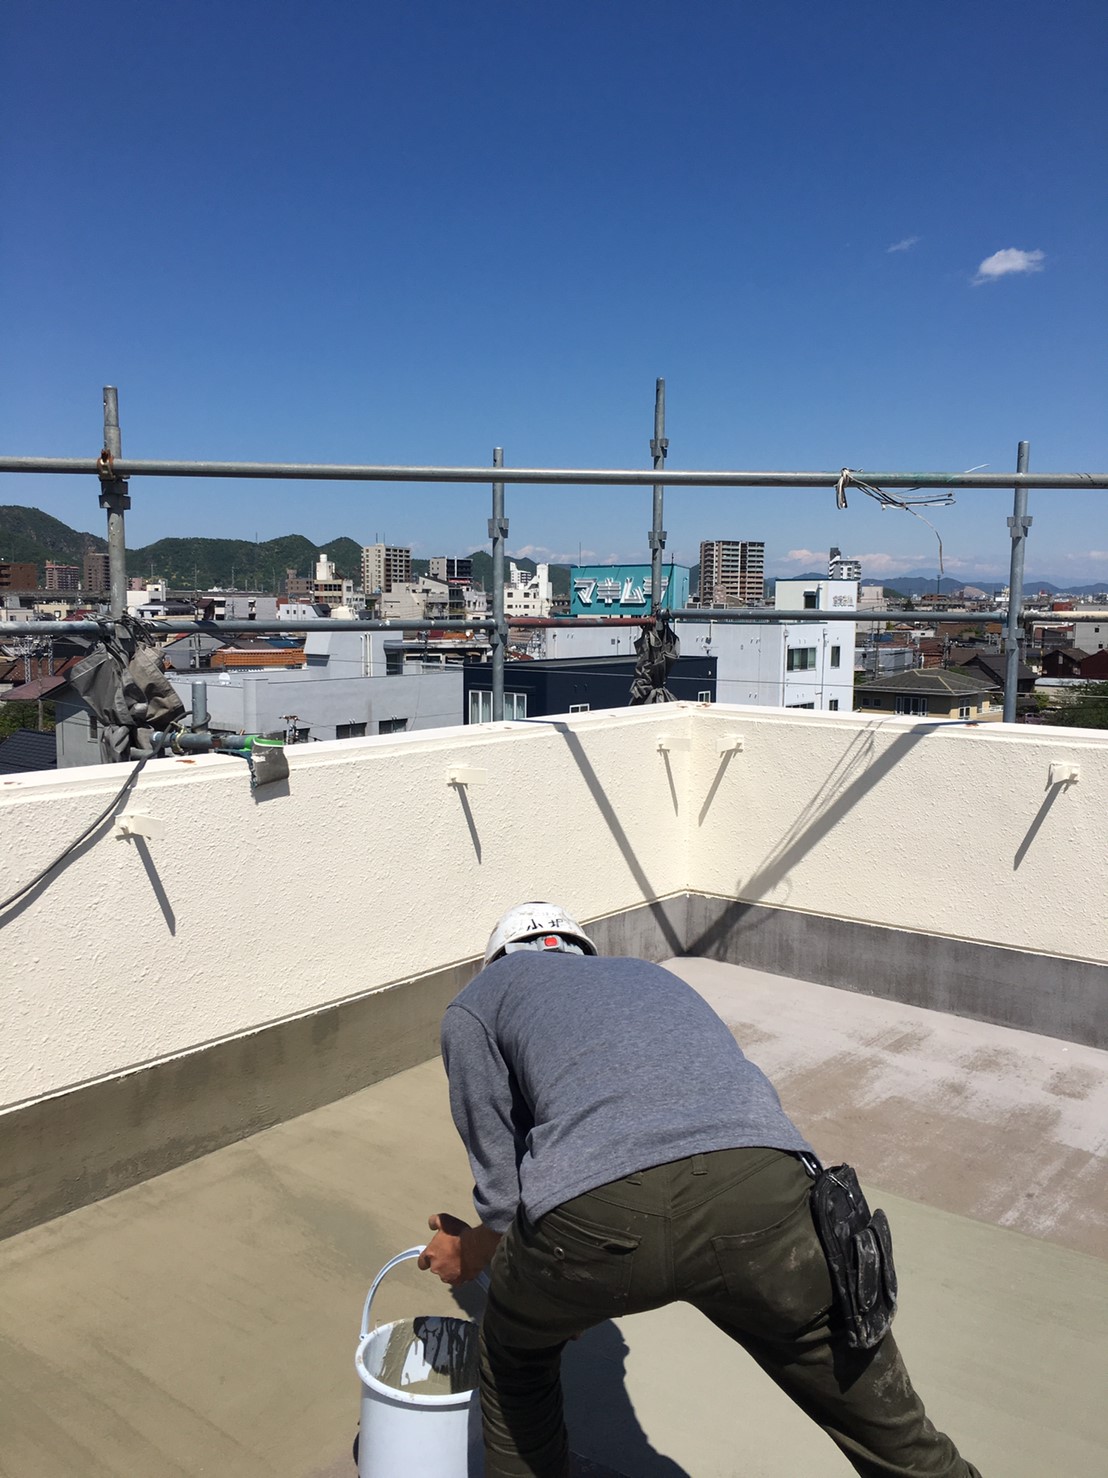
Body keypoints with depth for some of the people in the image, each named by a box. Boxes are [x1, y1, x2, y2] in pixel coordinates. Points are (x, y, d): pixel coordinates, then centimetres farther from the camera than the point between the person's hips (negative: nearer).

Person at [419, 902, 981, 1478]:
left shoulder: (475, 1002, 28)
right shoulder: (648, 973, 41)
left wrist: (468, 1254, 47)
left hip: (595, 1215, -3)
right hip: (759, 1191, 3)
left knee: (514, 1355, 33)